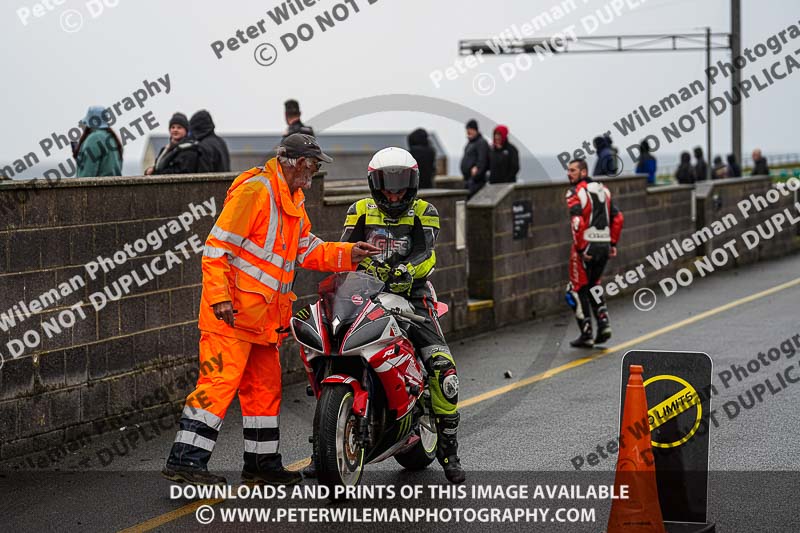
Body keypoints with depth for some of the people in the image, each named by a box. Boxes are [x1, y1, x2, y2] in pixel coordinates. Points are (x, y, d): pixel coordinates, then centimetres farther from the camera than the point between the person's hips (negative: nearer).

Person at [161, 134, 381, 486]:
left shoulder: (292, 202, 20)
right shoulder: (255, 190, -12)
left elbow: (308, 250, 22)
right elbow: (217, 246, -17)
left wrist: (348, 254, 8)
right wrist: (220, 297, -24)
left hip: (265, 317, 10)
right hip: (232, 311, -10)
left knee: (265, 388, 14)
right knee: (220, 381, -15)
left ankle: (262, 463, 23)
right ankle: (185, 459, -16)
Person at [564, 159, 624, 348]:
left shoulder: (576, 193, -9)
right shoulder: (602, 189, 14)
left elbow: (578, 223, -22)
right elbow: (618, 218, 15)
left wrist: (580, 248, -17)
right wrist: (613, 243, 18)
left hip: (586, 246, -7)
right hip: (604, 245, 7)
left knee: (578, 290, 4)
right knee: (592, 286, 22)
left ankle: (586, 335, 3)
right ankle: (603, 323, 7)